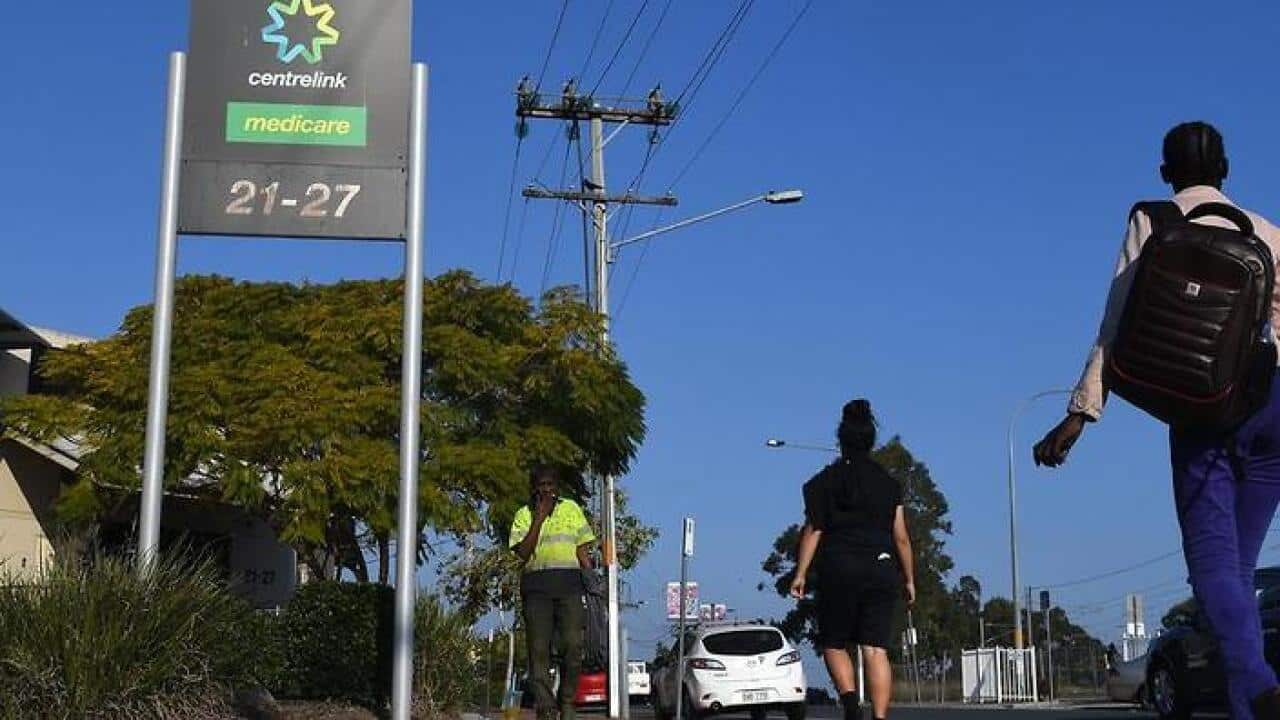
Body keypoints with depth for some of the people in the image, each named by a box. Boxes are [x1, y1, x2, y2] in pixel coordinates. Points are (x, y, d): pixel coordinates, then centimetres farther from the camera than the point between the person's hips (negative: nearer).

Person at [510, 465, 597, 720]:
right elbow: (523, 553, -3)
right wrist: (539, 518, -6)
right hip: (536, 584, 0)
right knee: (538, 647, -5)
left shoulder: (571, 508, 15)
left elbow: (583, 548, 15)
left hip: (569, 583, 1)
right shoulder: (524, 514, 11)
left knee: (573, 644, -10)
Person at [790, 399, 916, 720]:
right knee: (876, 649, -1)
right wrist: (909, 579, 16)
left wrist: (801, 573, -2)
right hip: (881, 571, 2)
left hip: (838, 571, -2)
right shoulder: (889, 483, 9)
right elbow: (901, 538, 8)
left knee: (834, 644, 10)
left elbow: (813, 529, -3)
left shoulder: (825, 480, 3)